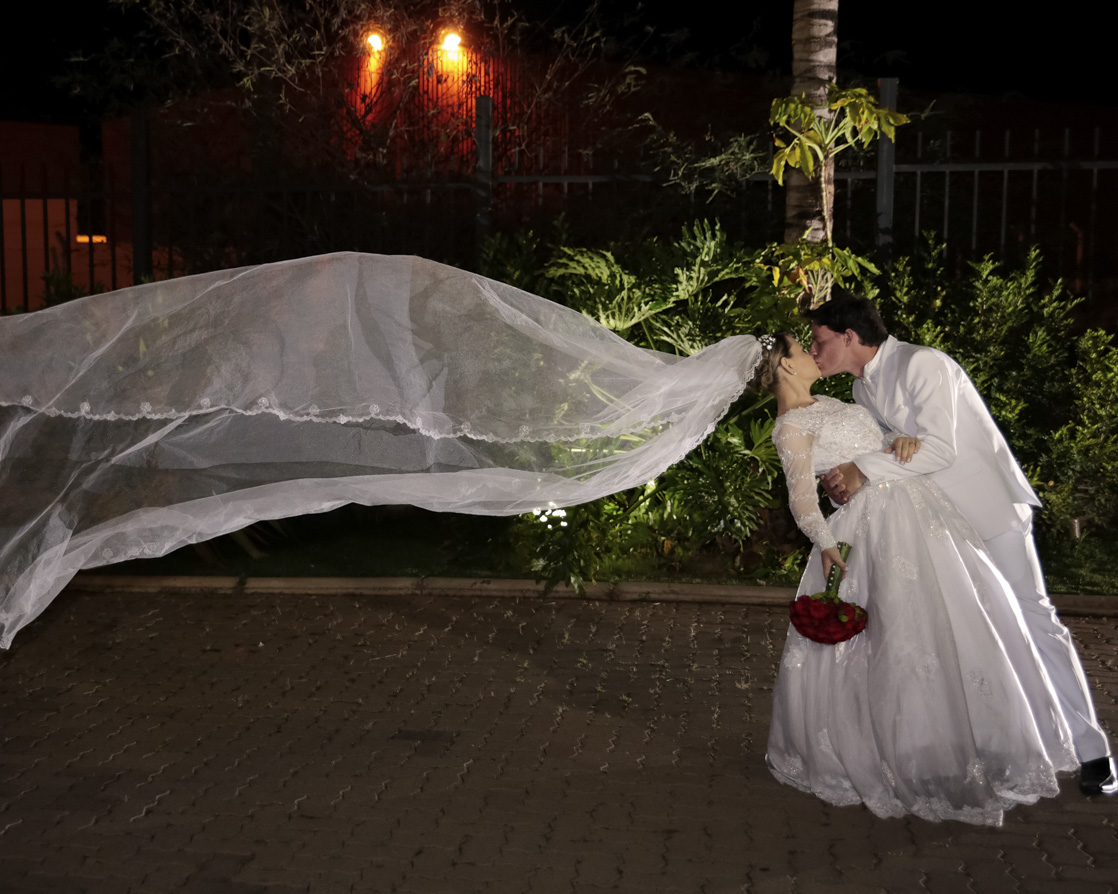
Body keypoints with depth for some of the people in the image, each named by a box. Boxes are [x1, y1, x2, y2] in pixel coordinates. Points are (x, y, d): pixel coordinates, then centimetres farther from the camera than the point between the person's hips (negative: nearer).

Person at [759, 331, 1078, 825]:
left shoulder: (823, 403, 20)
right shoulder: (791, 426, -9)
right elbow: (802, 494, -18)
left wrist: (900, 440, -2)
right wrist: (826, 544, -31)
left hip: (915, 503, 9)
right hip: (882, 517, -9)